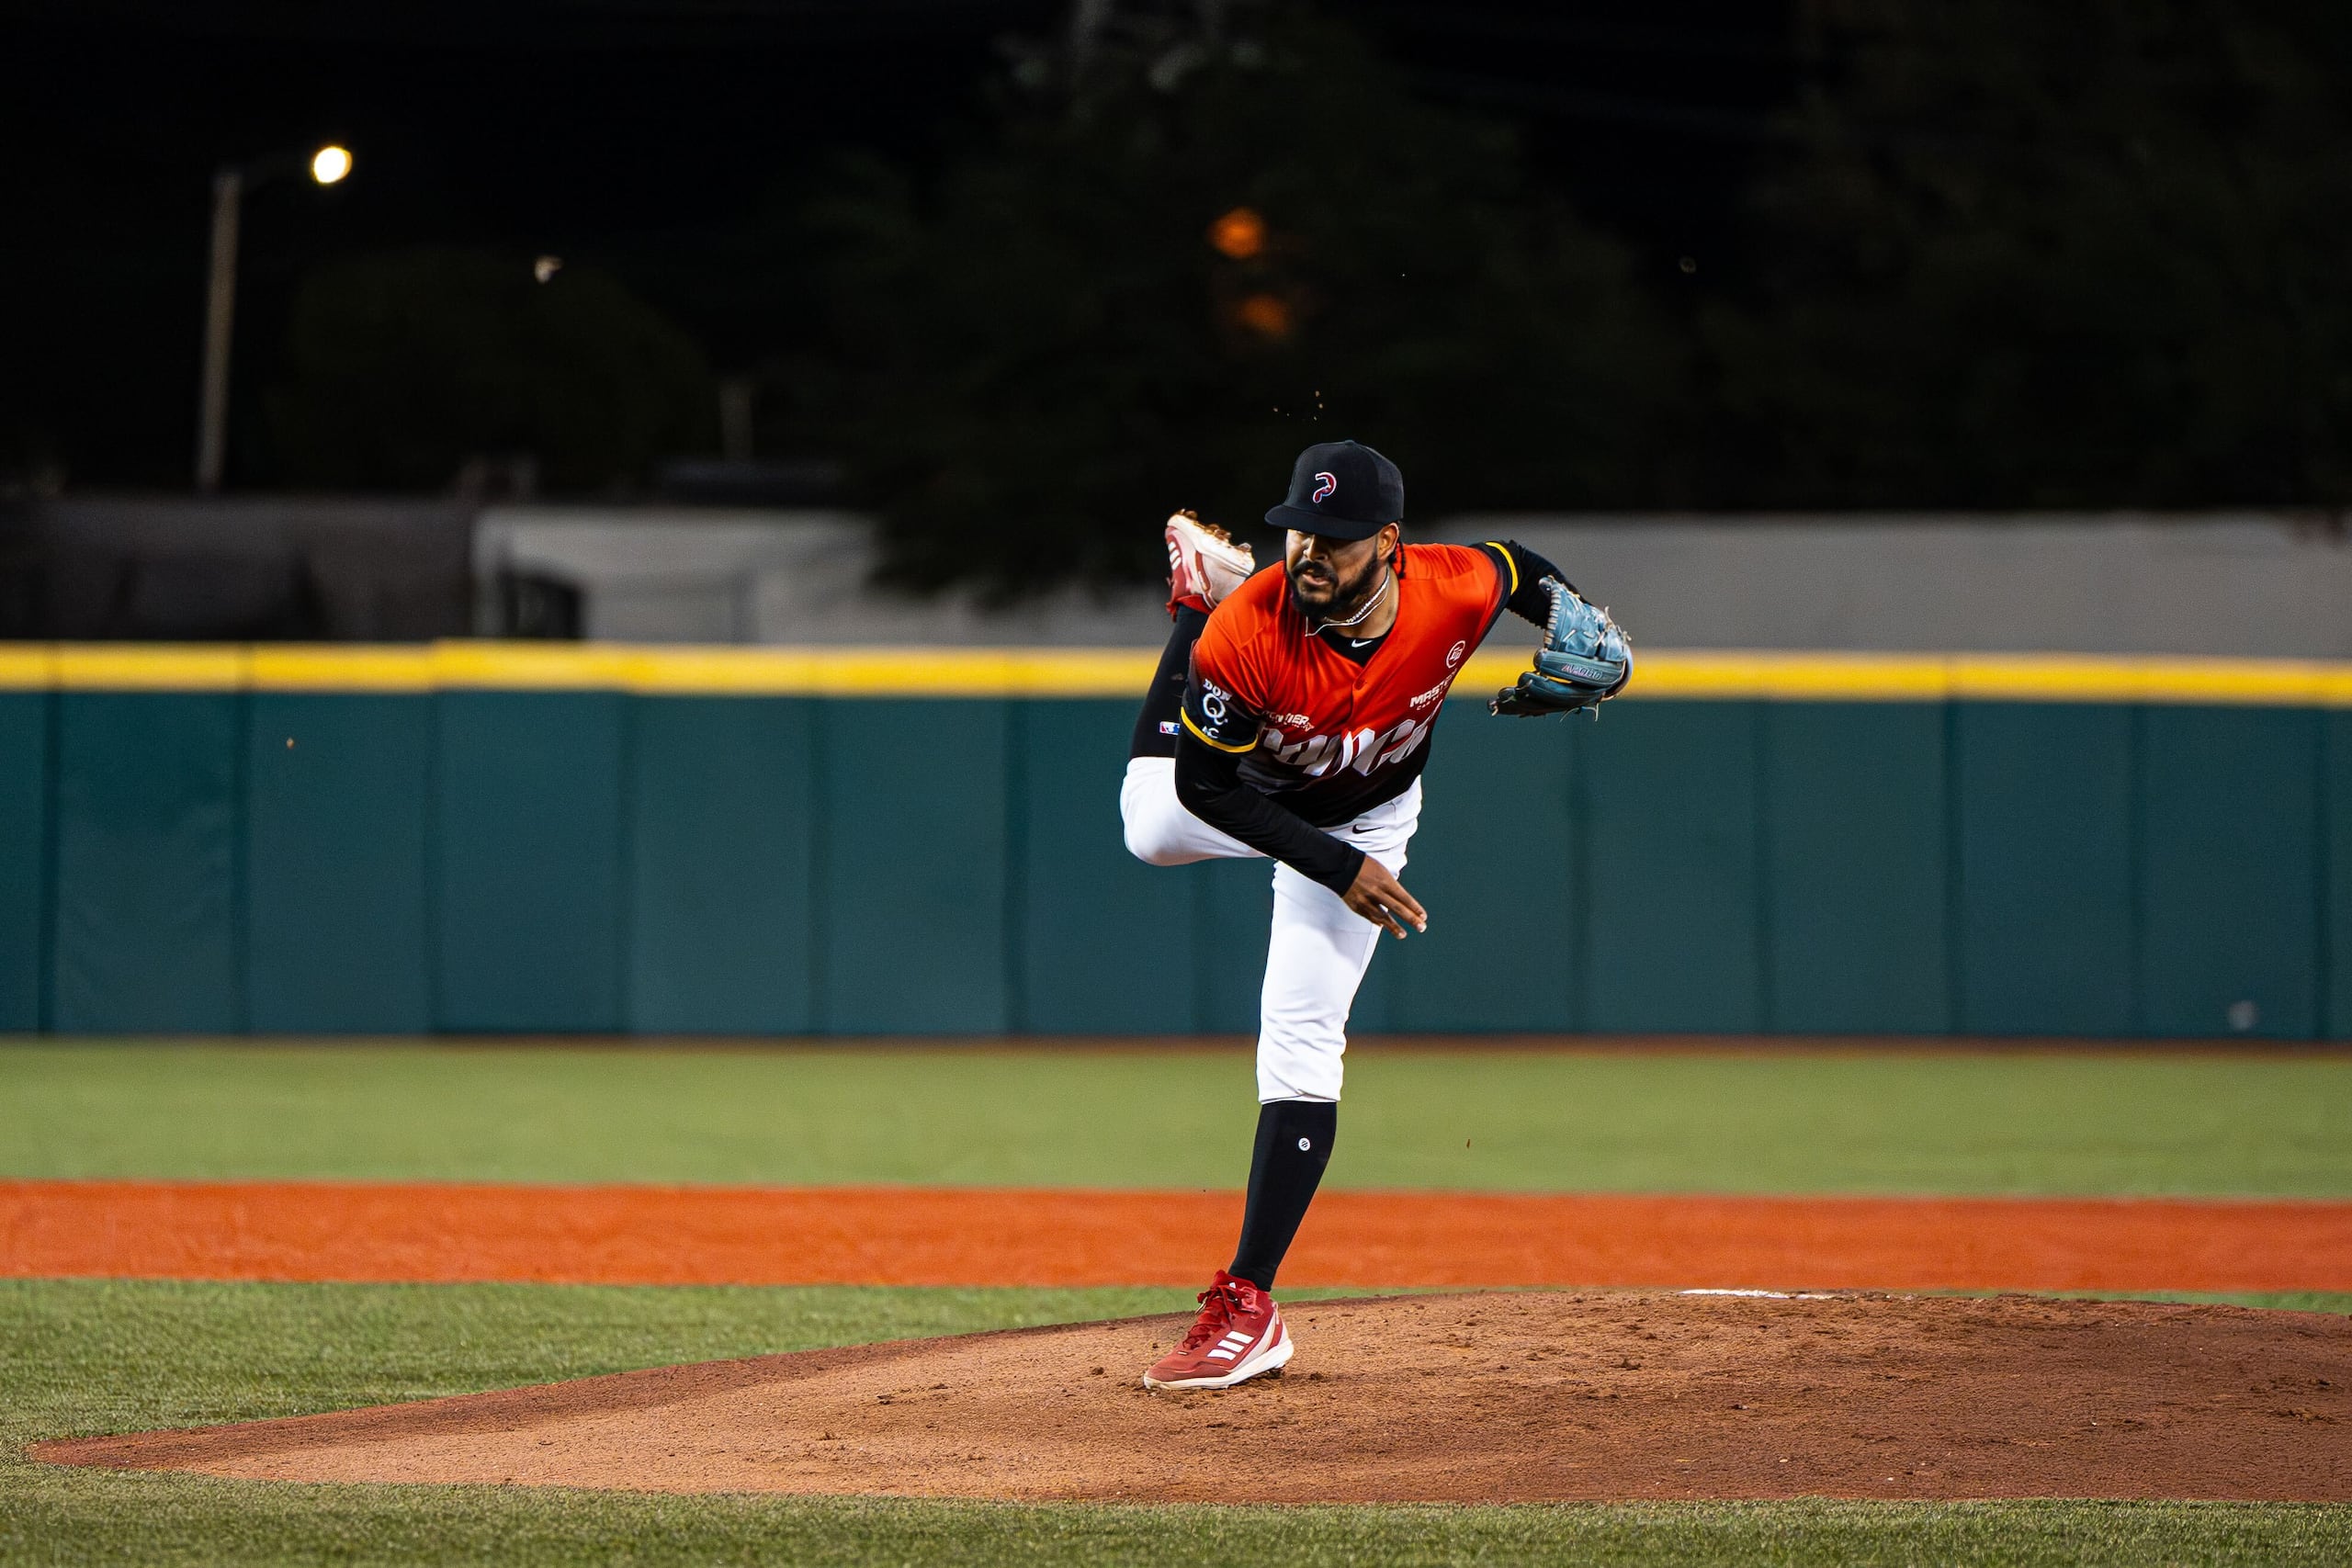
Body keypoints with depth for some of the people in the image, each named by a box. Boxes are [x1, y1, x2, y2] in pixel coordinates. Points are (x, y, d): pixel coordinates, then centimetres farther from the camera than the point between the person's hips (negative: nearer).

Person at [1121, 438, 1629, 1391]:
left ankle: (1248, 1304, -11)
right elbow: (1205, 786, -29)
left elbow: (1521, 568, -5)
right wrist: (1337, 870, -34)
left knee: (1299, 1042, -11)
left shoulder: (1457, 592, -32)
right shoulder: (1248, 630, -38)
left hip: (1366, 818, -1)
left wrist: (1578, 632, -24)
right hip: (1252, 798, 1)